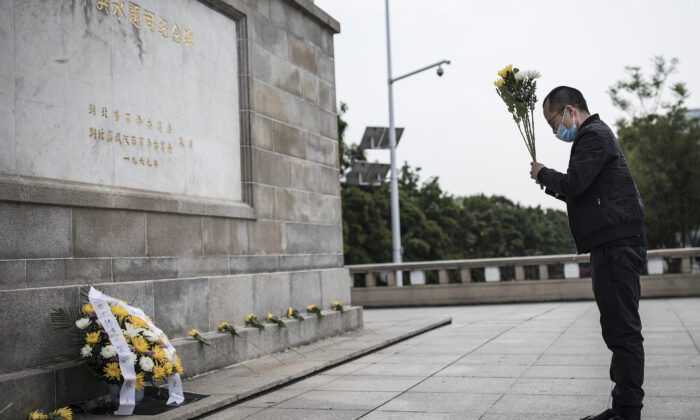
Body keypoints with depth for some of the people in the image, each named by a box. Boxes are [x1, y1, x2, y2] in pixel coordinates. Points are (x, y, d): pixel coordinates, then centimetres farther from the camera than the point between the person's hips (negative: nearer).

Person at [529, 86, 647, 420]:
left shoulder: (594, 136, -9)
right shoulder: (597, 135, 24)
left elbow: (573, 184, -20)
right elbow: (583, 194, 26)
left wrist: (543, 173, -3)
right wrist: (551, 184, 13)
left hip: (615, 244, -11)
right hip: (615, 245, 11)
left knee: (622, 329, -9)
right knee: (620, 328, 13)